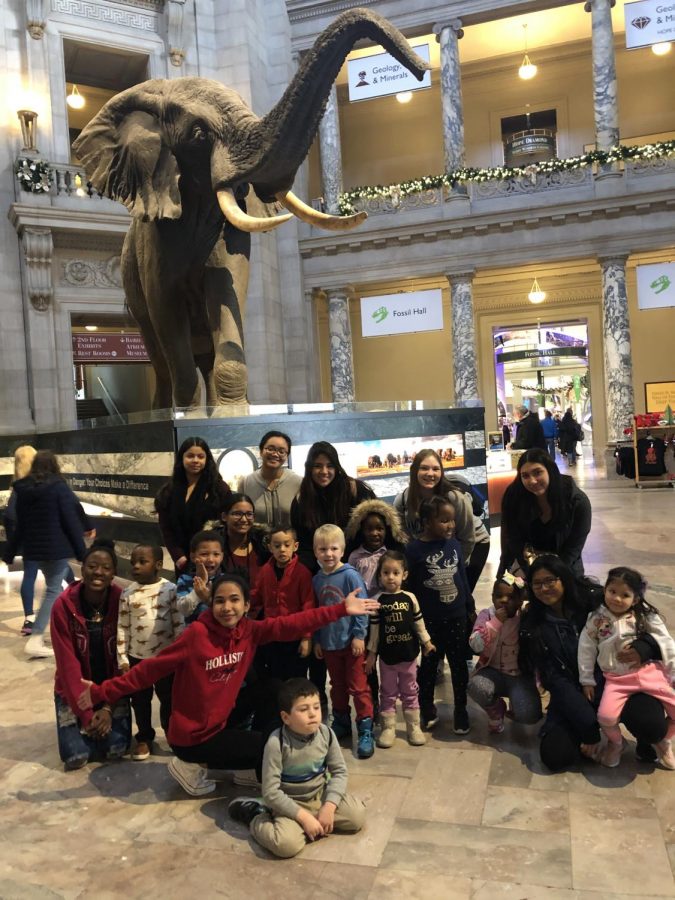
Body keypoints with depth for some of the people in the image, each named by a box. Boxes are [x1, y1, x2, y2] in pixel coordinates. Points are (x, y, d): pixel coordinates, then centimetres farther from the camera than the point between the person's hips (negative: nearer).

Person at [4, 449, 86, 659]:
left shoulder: (23, 489, 4)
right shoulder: (58, 486, -11)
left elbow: (20, 525, 8)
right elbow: (71, 521, -12)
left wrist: (10, 553, 18)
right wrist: (82, 552, -7)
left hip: (34, 549, 6)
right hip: (57, 548, -6)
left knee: (54, 587, 19)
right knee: (53, 591, 0)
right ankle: (35, 640, -7)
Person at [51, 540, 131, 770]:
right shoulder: (63, 606, -18)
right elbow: (68, 663, -15)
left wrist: (108, 707, -16)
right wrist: (85, 712, -16)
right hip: (74, 690, 0)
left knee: (116, 749, -12)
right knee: (75, 756, -11)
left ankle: (102, 720, 20)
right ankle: (87, 723, 20)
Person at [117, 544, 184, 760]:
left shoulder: (170, 589, -11)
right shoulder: (127, 593, -5)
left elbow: (179, 623, -6)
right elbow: (122, 628, -1)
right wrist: (122, 659, -2)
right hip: (137, 657, 2)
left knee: (168, 699, 13)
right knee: (140, 700, 15)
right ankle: (144, 737, 33)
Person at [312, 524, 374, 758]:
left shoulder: (350, 575, -14)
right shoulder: (316, 580, 2)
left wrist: (359, 635, -16)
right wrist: (317, 640, 11)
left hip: (351, 641, -5)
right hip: (329, 643, 5)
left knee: (358, 687, 2)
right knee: (337, 687, 19)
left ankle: (366, 731, 10)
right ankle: (341, 723, 34)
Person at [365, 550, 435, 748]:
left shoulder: (410, 598, -5)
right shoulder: (377, 600, -8)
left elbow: (419, 622, 6)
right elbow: (374, 629, -3)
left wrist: (427, 642, 10)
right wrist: (371, 653, -1)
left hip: (409, 653, 1)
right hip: (387, 655, -1)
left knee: (410, 691, 14)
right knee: (388, 693, 11)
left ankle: (414, 727, 26)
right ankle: (388, 728, 21)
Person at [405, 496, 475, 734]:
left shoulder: (454, 544, -2)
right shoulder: (414, 550, -16)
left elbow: (463, 578, 8)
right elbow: (408, 587, -11)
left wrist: (470, 607, 14)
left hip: (457, 617, 3)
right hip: (429, 620, -3)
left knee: (459, 664, 13)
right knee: (429, 664, 13)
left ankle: (461, 710, 29)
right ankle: (427, 708, 32)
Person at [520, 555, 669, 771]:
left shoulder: (593, 600, -9)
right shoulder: (533, 626, -3)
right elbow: (554, 680, -8)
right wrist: (589, 730, -16)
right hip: (572, 696, 2)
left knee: (650, 725, -31)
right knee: (555, 755, -19)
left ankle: (645, 740, 7)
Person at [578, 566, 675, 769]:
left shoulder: (645, 616, -3)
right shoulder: (596, 620, -3)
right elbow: (586, 650, 3)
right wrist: (587, 680, 4)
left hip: (649, 672, 2)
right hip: (616, 678, -1)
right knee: (606, 716, -24)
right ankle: (615, 743, 14)